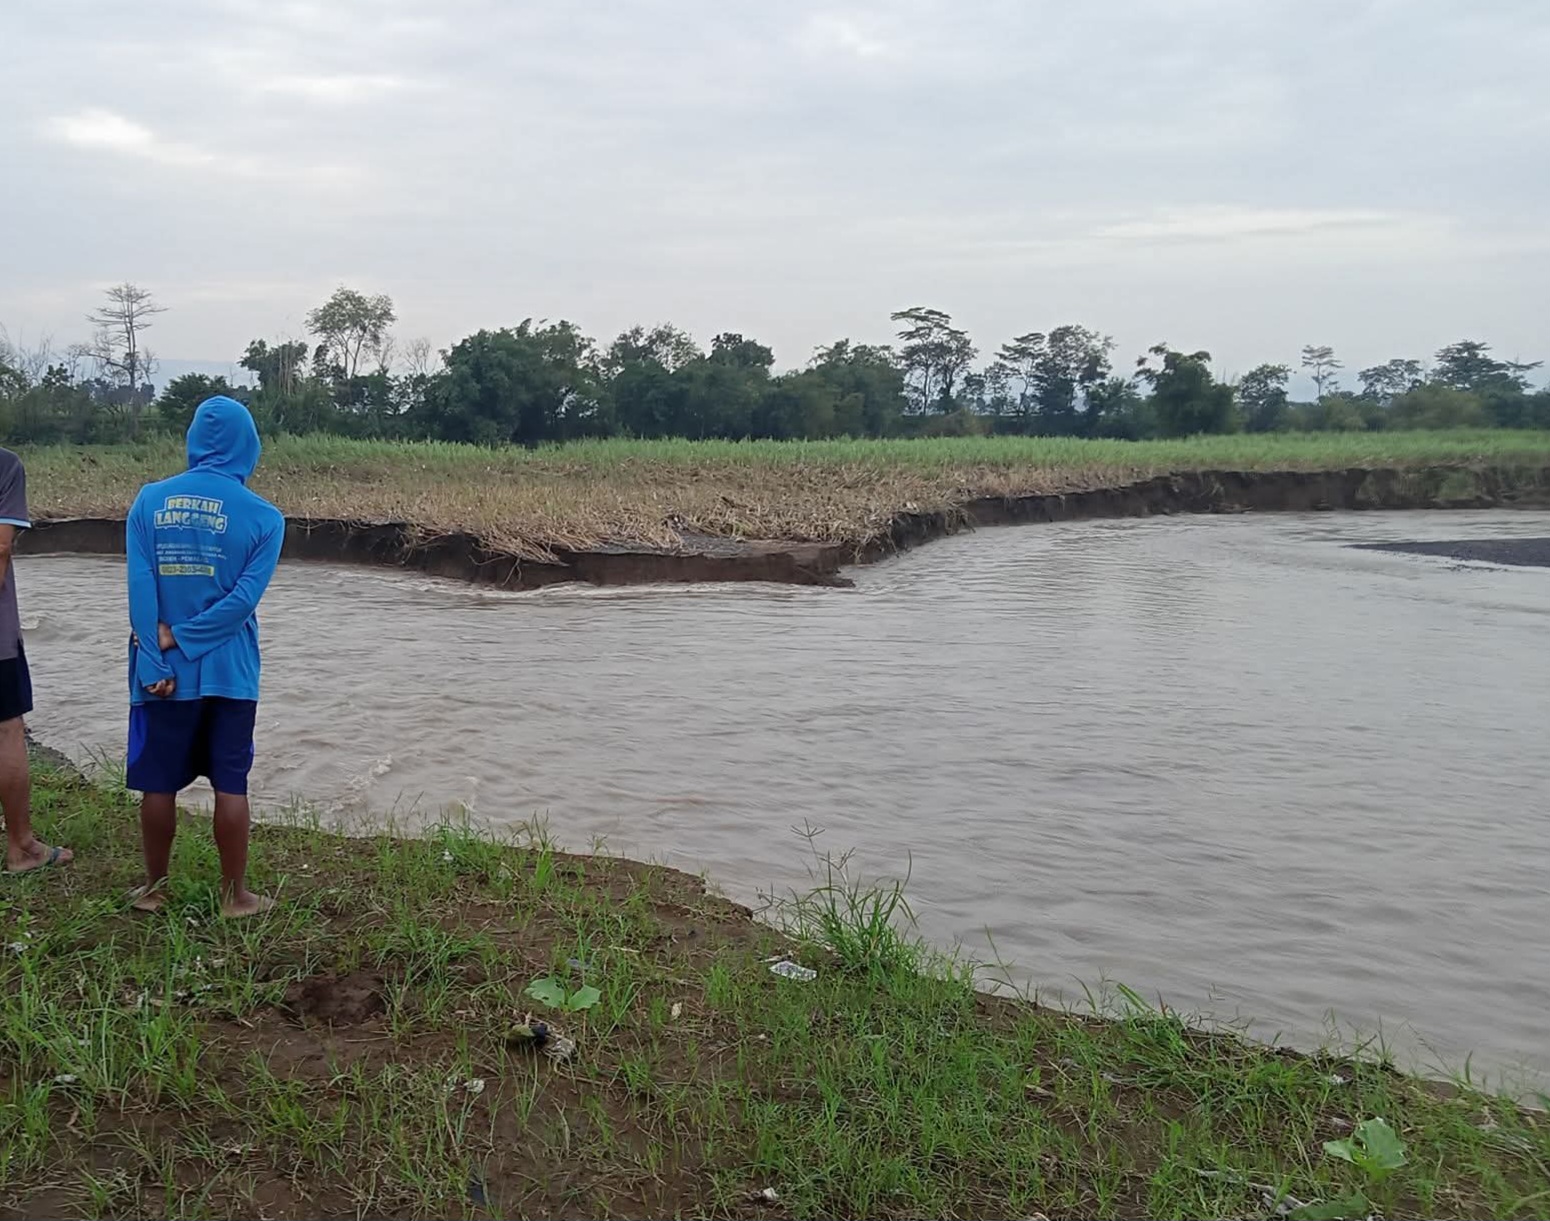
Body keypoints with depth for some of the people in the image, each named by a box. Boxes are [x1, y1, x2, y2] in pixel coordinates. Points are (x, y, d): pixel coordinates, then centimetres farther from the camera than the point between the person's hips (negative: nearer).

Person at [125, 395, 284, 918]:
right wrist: (180, 637, -9)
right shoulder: (264, 517, -5)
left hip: (163, 672, 1)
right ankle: (234, 895, 13)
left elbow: (140, 588, -9)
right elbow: (245, 598, -14)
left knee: (158, 783, 12)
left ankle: (153, 888, 25)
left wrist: (158, 660, -10)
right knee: (230, 784, 6)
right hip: (228, 672, -1)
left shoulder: (150, 500, -1)